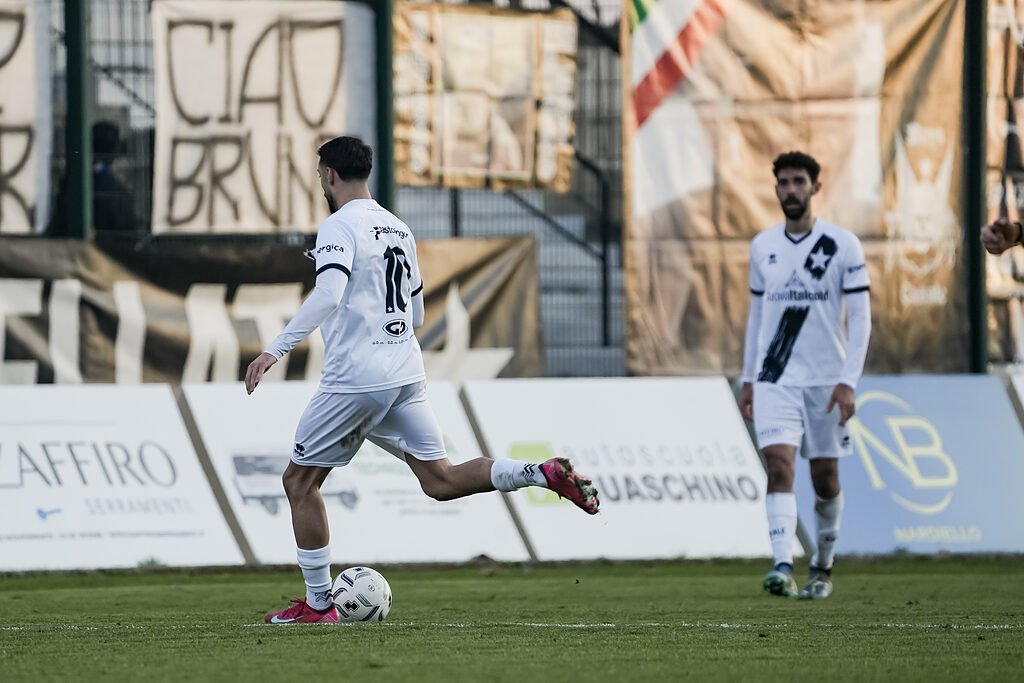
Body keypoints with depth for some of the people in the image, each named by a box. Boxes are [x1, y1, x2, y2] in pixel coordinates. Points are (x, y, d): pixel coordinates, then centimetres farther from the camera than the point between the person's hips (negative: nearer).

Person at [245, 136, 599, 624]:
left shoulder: (339, 228, -9)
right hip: (406, 375, 7)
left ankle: (319, 603, 9)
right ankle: (546, 474, -13)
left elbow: (328, 295, -26)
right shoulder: (399, 230, 16)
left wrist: (276, 349, -28)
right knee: (440, 480, 6)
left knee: (300, 480, 7)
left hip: (353, 381, -7)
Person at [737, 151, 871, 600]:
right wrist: (748, 380, 14)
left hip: (826, 381, -1)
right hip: (774, 380, 1)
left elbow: (860, 318, -5)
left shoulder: (843, 246, -3)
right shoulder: (762, 247, 8)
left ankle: (823, 566, 28)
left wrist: (848, 382, -14)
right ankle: (783, 569, -27)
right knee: (779, 466, -16)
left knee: (825, 478, 7)